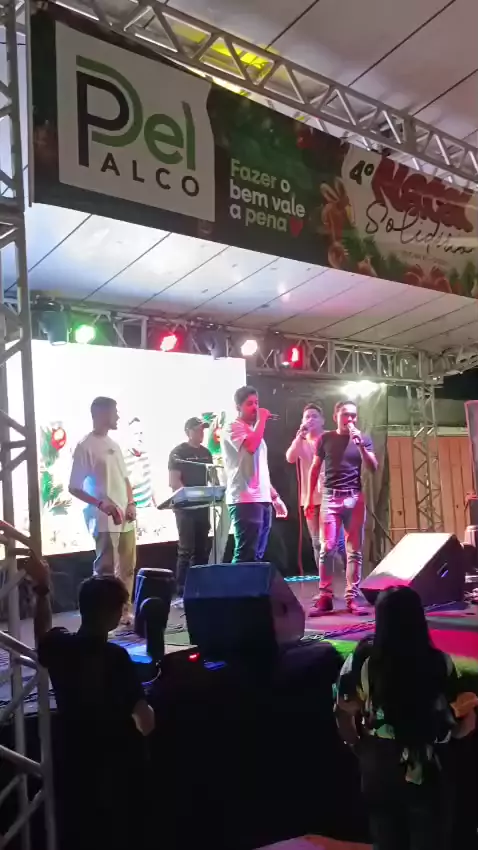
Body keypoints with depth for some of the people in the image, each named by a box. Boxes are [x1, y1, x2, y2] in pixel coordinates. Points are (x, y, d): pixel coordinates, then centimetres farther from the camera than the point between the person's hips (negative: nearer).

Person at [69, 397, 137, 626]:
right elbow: (74, 487, -9)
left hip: (126, 518, 7)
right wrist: (101, 504, -19)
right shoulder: (85, 446, -8)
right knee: (106, 569, -6)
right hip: (104, 520, -7)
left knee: (127, 567, 12)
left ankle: (125, 610, 23)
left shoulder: (113, 444, 14)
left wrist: (131, 503, 4)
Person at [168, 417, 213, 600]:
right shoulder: (178, 452, -6)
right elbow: (174, 482, -12)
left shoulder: (206, 453, 13)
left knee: (201, 549, 9)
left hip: (202, 505, 6)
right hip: (185, 506, -6)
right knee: (186, 550, -8)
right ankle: (181, 593, -4)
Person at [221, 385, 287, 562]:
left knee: (257, 555, 9)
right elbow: (251, 447, -24)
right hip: (245, 500, -9)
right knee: (246, 555, -11)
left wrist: (275, 496, 23)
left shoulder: (254, 430, 23)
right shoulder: (233, 428, -3)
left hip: (263, 499, 9)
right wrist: (262, 420, -11)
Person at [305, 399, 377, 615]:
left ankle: (352, 597, 8)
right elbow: (315, 468, 10)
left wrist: (360, 445, -14)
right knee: (327, 548, -8)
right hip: (330, 497, -1)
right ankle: (325, 597, -2)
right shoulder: (326, 438, 6)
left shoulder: (363, 439, 8)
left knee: (354, 550, 2)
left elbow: (373, 468, 0)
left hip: (355, 498, 2)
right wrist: (309, 498, 6)